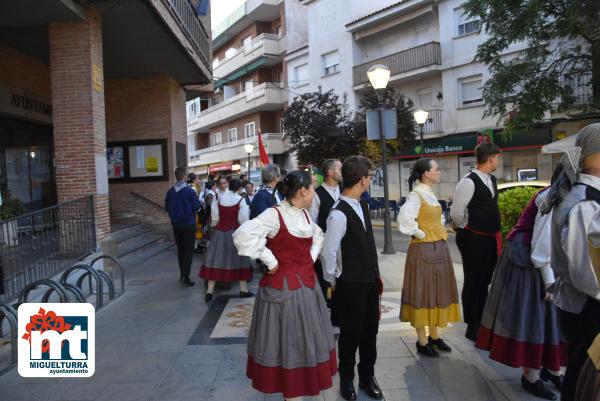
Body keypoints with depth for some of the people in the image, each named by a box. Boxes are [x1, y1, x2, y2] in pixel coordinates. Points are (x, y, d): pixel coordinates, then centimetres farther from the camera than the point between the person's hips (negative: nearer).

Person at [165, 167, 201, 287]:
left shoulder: (170, 192, -3)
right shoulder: (189, 191, -17)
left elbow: (166, 207, 6)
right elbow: (197, 207, -14)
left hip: (176, 225, 5)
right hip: (189, 225, -5)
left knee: (180, 250, 18)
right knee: (189, 251, 2)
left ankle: (182, 274, 26)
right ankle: (185, 277, -4)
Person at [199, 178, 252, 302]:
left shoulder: (219, 199, -1)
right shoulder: (240, 200, -9)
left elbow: (214, 218, 0)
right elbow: (243, 220, -13)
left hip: (219, 233, 2)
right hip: (235, 233, -2)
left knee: (215, 261, 6)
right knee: (239, 260, 10)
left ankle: (209, 292, 8)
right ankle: (243, 290, 17)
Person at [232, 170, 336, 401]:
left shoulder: (305, 214, 5)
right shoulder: (274, 215, -19)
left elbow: (318, 236, 25)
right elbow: (243, 235, -33)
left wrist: (311, 259, 9)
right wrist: (270, 261, -24)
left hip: (307, 284, 8)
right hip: (284, 287, -8)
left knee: (306, 338, 21)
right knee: (287, 341, 7)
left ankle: (307, 382, 41)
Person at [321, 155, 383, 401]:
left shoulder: (361, 205, 4)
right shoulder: (339, 215, -24)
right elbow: (327, 252, -20)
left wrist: (375, 274, 14)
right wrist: (333, 281, -6)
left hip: (370, 281, 7)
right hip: (351, 285, -7)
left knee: (370, 330, 19)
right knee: (350, 334, 10)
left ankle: (367, 376, 39)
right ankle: (347, 380, 33)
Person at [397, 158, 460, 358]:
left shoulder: (430, 193, 11)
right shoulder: (416, 194, -15)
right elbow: (404, 219, -30)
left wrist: (440, 231, 12)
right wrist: (420, 234, -17)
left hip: (438, 248, 9)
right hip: (424, 250, -9)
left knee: (437, 291, 14)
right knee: (422, 292, 1)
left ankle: (434, 336, 27)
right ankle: (422, 341, 12)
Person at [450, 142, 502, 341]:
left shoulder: (492, 180, 10)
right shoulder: (468, 182, -18)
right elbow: (456, 213, -18)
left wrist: (495, 231, 17)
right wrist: (467, 229, -2)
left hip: (491, 238, 8)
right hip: (474, 240, -8)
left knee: (484, 282, 18)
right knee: (473, 283, 3)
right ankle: (472, 327, 17)